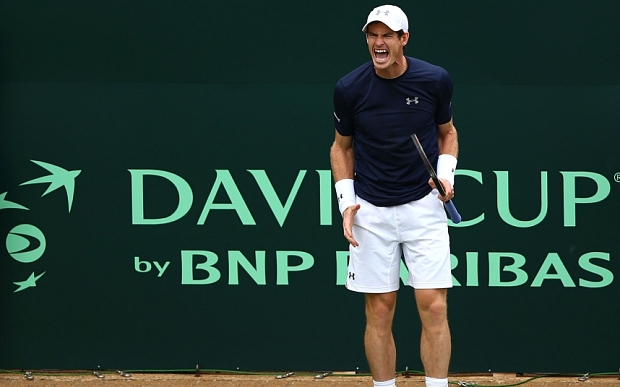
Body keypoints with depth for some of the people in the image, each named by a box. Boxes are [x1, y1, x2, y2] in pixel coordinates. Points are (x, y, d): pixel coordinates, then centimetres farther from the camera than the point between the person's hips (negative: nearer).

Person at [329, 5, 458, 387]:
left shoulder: (435, 80, -6)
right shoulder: (349, 89, -6)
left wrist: (446, 173, -5)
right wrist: (347, 201, -1)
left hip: (424, 207, 0)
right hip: (370, 212, 0)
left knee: (434, 306, -7)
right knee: (379, 311, 2)